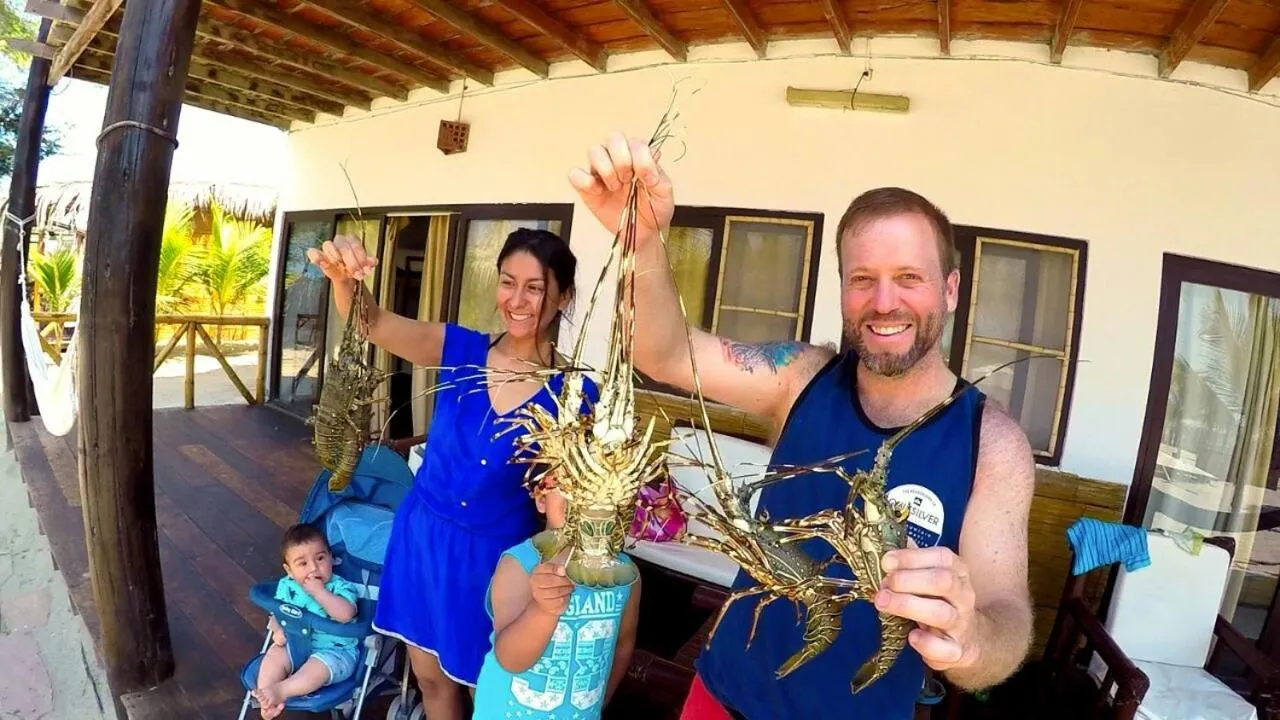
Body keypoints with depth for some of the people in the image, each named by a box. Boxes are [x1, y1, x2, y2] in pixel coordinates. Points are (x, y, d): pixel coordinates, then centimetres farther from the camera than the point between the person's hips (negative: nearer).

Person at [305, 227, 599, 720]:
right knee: (430, 675, 23)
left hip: (498, 556, -2)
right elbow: (372, 324, -23)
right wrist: (343, 278, -42)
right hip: (423, 536, 3)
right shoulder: (460, 350, -9)